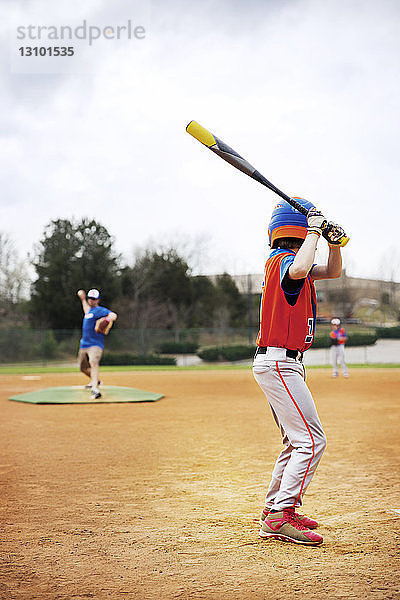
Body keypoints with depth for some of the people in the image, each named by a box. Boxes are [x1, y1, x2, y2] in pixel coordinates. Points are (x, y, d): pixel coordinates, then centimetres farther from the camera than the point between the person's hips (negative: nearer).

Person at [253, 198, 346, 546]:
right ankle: (281, 517, -11)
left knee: (298, 441, 17)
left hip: (285, 364, 11)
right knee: (312, 440, -12)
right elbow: (300, 271, -39)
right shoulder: (284, 259, -14)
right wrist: (315, 230, -25)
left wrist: (334, 243, 3)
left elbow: (332, 271, 23)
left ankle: (275, 509, 25)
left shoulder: (286, 261, 15)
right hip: (278, 363, -11)